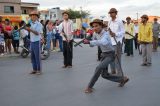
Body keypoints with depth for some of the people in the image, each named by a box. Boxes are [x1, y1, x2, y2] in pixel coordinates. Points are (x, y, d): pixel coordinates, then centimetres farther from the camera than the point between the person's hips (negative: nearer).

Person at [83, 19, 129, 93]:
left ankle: (89, 86, -19)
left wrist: (89, 42, -53)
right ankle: (122, 79, 28)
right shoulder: (99, 34, 3)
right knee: (104, 75, 10)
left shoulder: (105, 34, -24)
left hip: (110, 55, -9)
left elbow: (103, 42, -48)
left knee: (99, 68, -30)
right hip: (104, 55, 9)